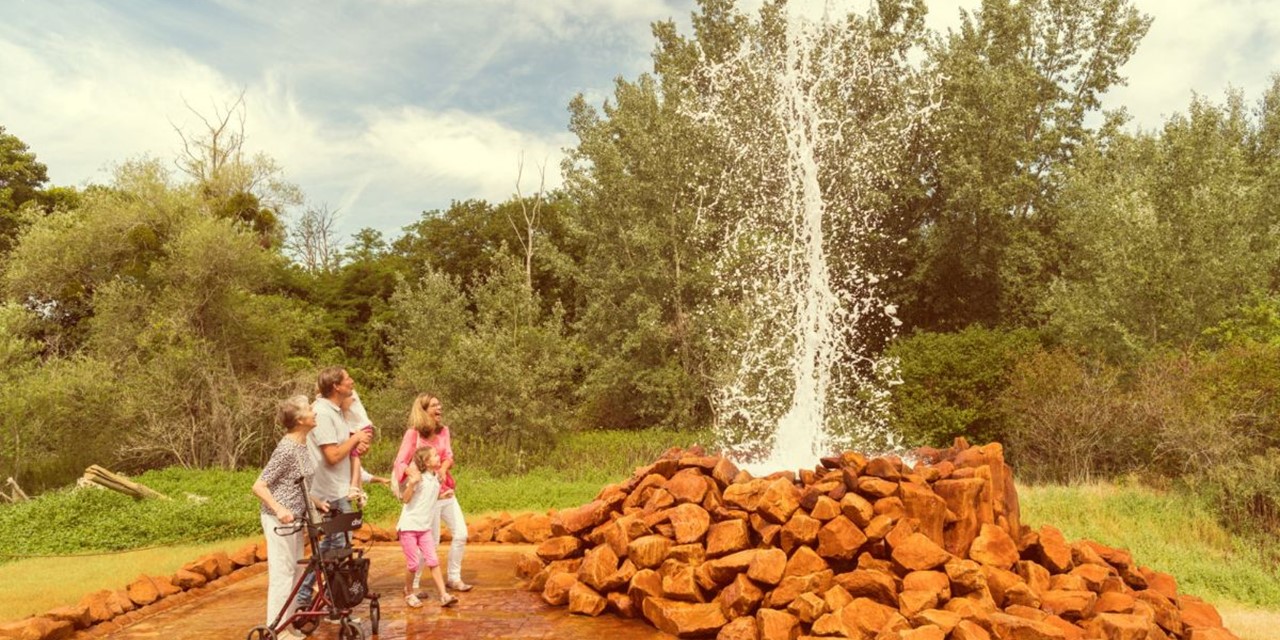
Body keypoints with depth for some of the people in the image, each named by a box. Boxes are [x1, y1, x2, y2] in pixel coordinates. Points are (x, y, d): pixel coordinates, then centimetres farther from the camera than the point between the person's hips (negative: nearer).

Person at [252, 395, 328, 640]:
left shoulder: (303, 445, 6)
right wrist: (279, 509, -33)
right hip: (280, 519, -9)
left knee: (296, 570, 14)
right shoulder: (287, 449, -21)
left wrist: (315, 502, 12)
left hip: (294, 517, 9)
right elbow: (258, 486, -22)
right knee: (282, 572, -2)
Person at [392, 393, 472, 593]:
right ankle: (412, 584, 13)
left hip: (446, 491, 6)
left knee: (461, 534, 5)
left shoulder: (443, 430, 5)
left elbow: (448, 456, 0)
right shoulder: (413, 433, -11)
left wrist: (443, 469, -22)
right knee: (431, 541, -3)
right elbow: (400, 463, -15)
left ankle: (454, 578, 20)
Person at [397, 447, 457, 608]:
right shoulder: (418, 477, -13)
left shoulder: (436, 478, 7)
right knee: (413, 564, 0)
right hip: (408, 527, -6)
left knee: (433, 561, -1)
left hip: (424, 528, 6)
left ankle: (444, 595, -2)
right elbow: (405, 498, -21)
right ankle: (409, 593, 21)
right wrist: (412, 483, -34)